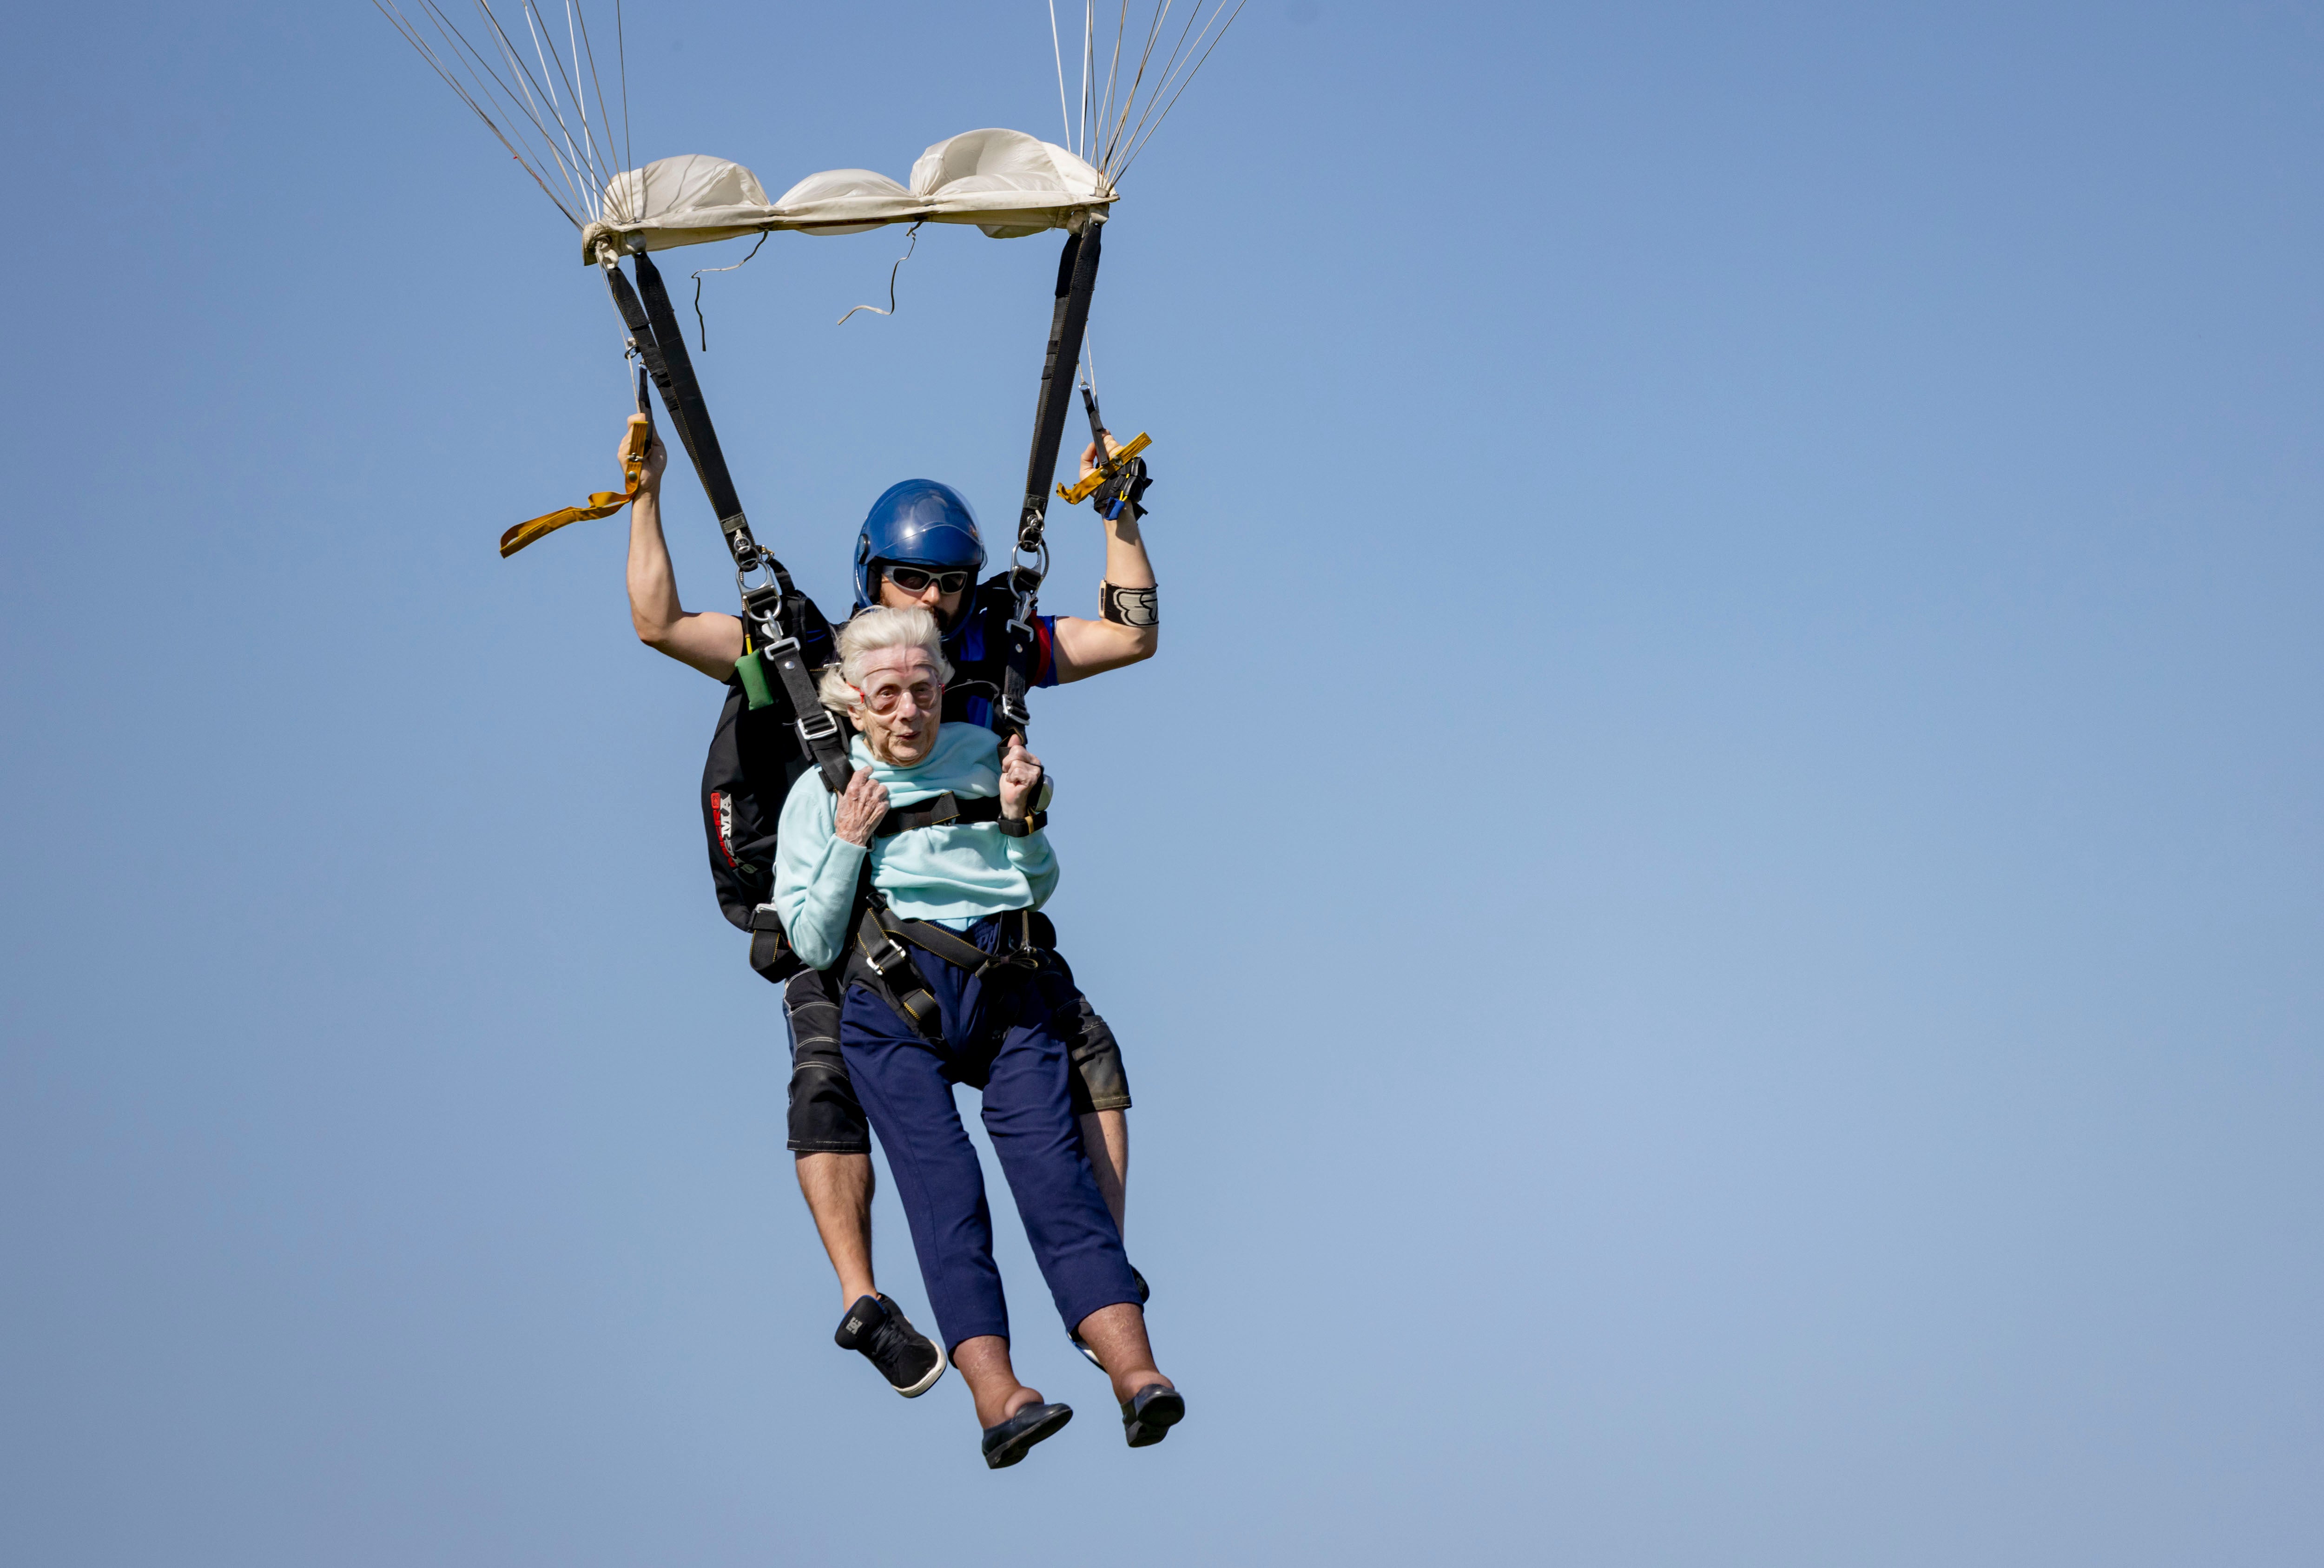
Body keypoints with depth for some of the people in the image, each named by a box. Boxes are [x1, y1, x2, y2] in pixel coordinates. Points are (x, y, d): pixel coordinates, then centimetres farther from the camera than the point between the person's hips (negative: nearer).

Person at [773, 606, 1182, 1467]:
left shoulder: (981, 754, 18)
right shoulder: (821, 793, 12)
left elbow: (1039, 888, 22)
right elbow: (813, 944, 7)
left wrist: (1021, 818, 4)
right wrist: (850, 844, -2)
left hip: (1006, 987, 2)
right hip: (893, 1004, -2)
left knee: (1054, 1168, -16)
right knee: (943, 1186, -19)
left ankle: (1137, 1375, -30)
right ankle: (997, 1397, -33)